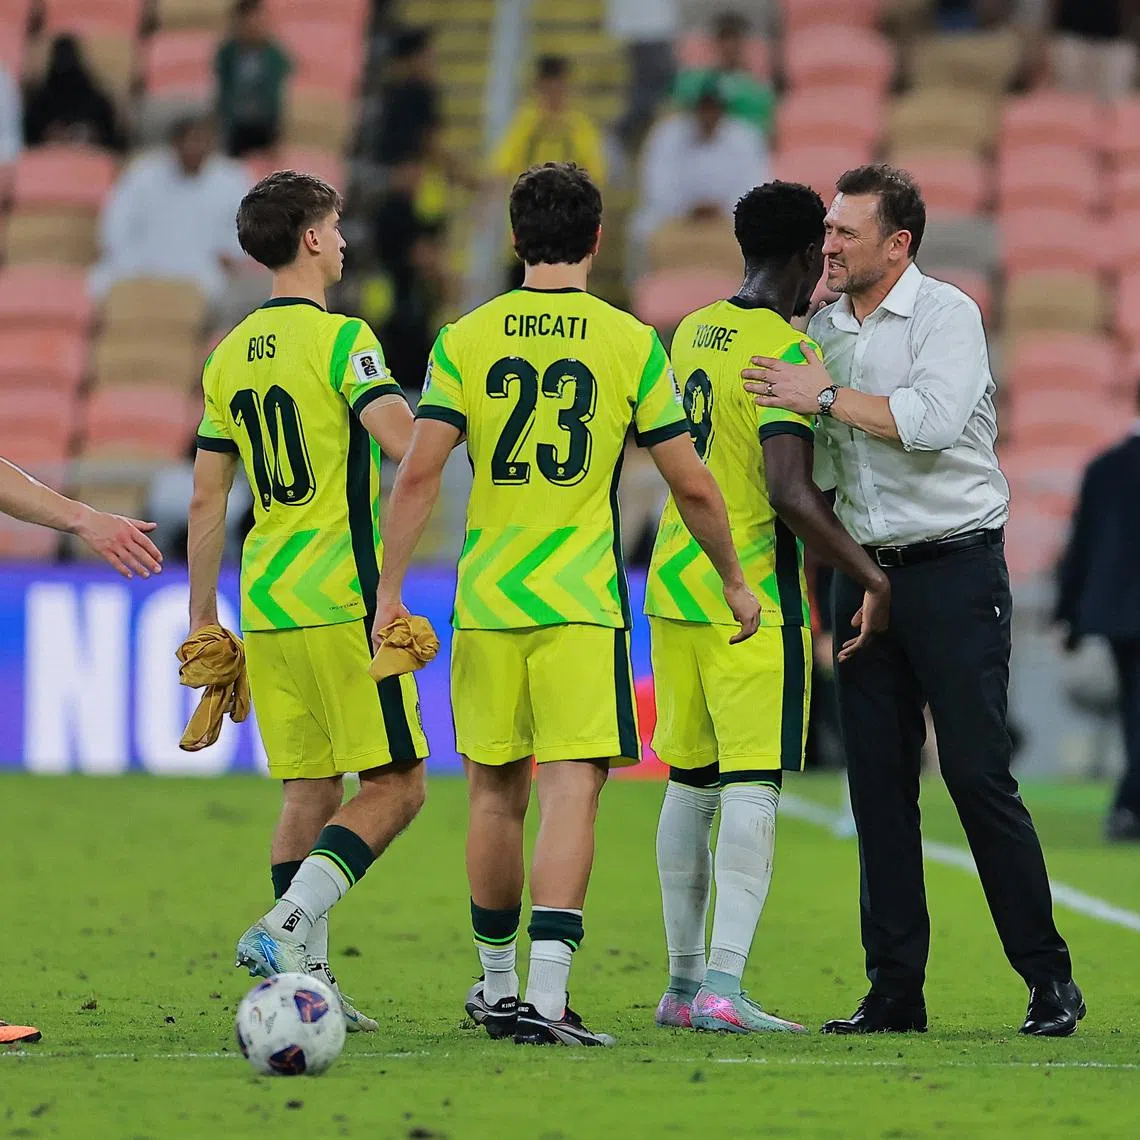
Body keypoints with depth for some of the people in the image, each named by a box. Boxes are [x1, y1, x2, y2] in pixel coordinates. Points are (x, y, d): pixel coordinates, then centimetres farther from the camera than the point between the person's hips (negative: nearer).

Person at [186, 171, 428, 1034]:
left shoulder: (230, 355, 12)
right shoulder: (340, 339, -9)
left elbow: (208, 497, 14)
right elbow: (406, 442, -24)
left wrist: (204, 619, 18)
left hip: (266, 605, 7)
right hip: (343, 597, -7)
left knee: (308, 792, 11)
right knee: (395, 785, -2)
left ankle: (306, 979, 7)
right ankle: (285, 929, -17)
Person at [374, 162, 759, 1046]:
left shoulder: (465, 339, 2)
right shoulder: (630, 343, -1)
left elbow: (419, 474, -5)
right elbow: (692, 485, 1)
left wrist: (390, 591, 0)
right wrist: (735, 581, 14)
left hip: (485, 600, 3)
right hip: (583, 602, -3)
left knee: (496, 794, 15)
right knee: (572, 792, -6)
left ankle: (496, 988, 28)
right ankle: (545, 998, -18)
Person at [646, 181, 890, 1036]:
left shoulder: (693, 332, 12)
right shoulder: (787, 351, -13)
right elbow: (789, 492, -23)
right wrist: (872, 577, -15)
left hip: (674, 583, 8)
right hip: (755, 598, -8)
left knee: (690, 782, 13)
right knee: (753, 786, -8)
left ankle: (684, 980, 19)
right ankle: (723, 986, -17)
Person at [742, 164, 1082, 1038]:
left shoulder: (947, 314, -7)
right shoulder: (823, 329, 12)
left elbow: (933, 420, -23)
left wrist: (828, 398, -18)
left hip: (954, 571, -6)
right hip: (865, 572, 6)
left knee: (979, 775, -8)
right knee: (879, 784, 4)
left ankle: (1050, 980, -1)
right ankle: (896, 990, 7)